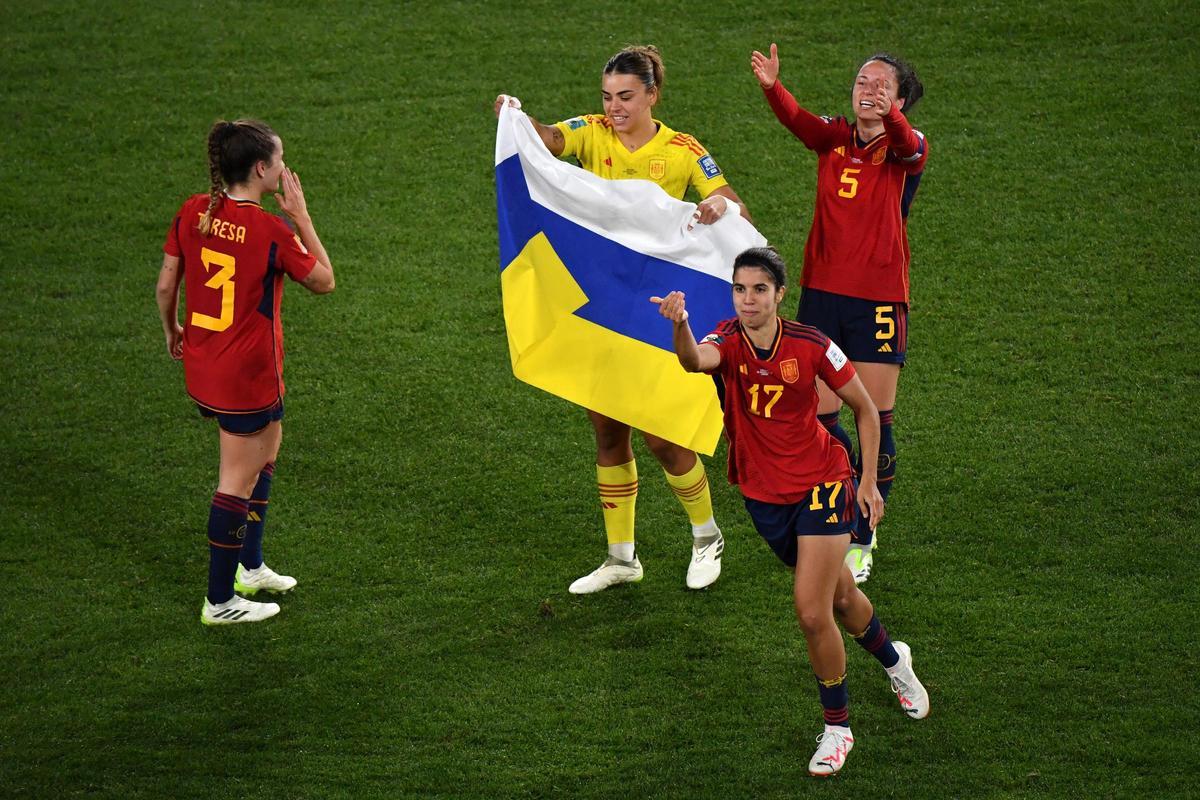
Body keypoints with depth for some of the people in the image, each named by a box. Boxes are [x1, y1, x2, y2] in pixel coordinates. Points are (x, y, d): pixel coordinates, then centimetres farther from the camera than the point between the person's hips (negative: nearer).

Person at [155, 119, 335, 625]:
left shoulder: (193, 213, -4)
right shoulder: (271, 232, -21)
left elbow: (165, 286, 3)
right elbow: (324, 281, -6)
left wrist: (172, 331, 21)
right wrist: (302, 218, -4)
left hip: (202, 368, 8)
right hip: (248, 375, -8)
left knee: (266, 447, 27)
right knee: (239, 483, 4)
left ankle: (250, 567, 37)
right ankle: (220, 601, 13)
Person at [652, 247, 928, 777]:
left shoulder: (811, 346, -16)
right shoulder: (729, 341, -15)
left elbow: (864, 409, -1)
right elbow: (694, 360, -41)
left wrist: (869, 481, -2)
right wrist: (680, 324, -63)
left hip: (821, 485, -3)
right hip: (763, 495, 3)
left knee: (812, 611, -13)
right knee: (837, 594, 20)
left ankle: (837, 726, 7)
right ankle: (892, 659, 51)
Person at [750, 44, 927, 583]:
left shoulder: (907, 150, -3)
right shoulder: (833, 138, 5)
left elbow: (906, 144, -28)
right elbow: (796, 119, -17)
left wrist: (889, 114, -52)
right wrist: (772, 87, -39)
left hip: (879, 301, -3)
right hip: (822, 294, 3)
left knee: (875, 422, 2)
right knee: (818, 415, 4)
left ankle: (862, 540, 15)